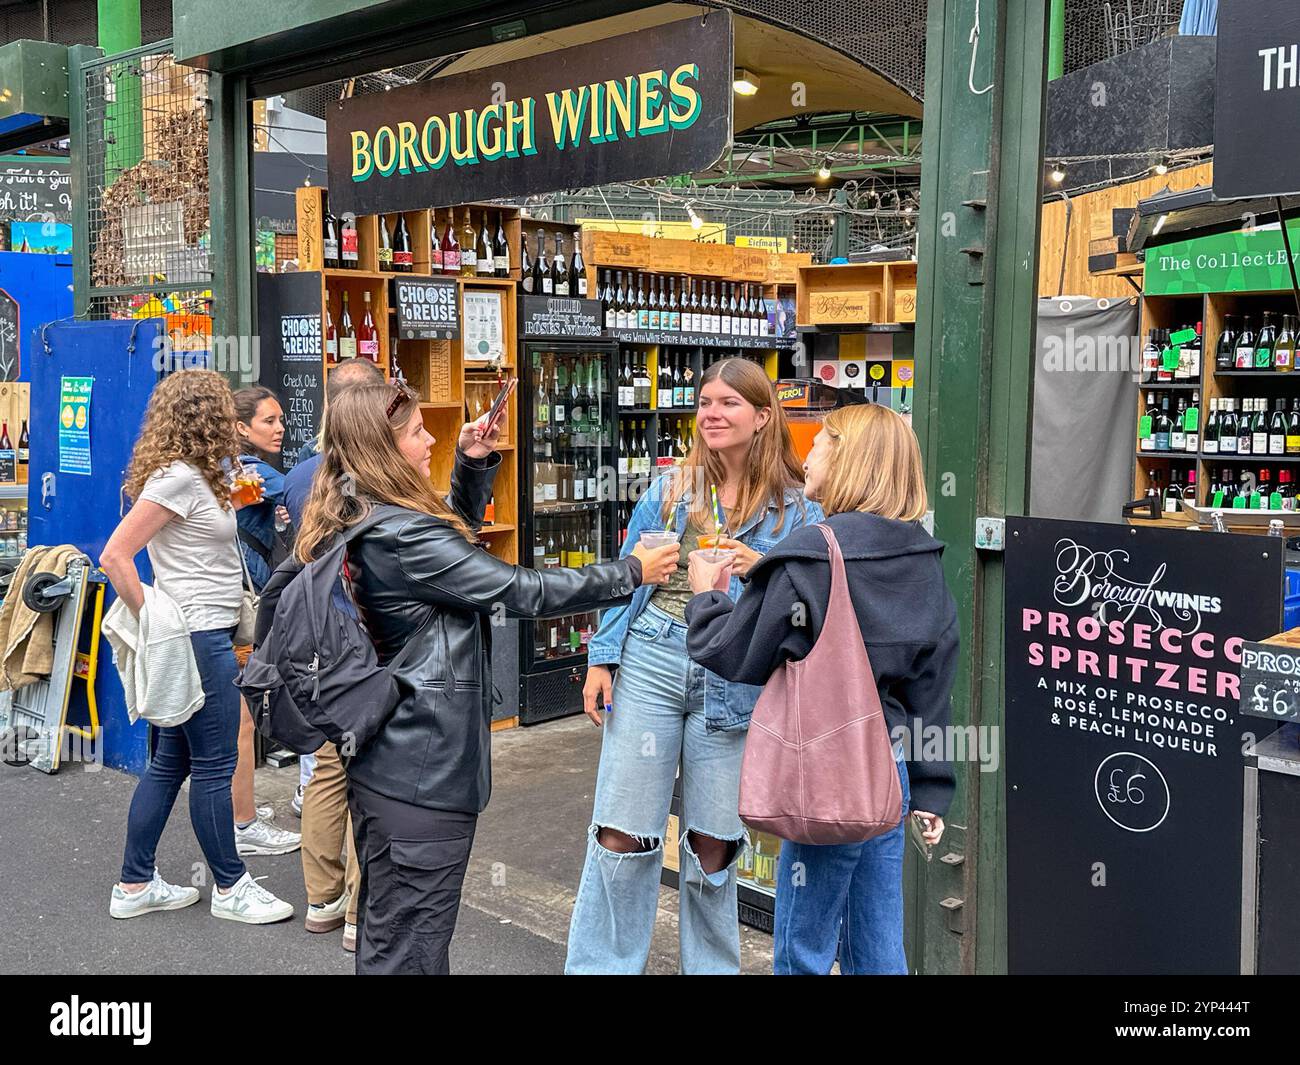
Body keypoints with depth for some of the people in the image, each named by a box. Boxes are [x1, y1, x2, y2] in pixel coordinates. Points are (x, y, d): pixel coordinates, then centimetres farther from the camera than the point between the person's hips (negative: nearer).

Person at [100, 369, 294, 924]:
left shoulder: (198, 476, 14)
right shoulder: (178, 478, -16)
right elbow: (114, 556, -19)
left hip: (201, 635, 10)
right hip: (197, 637, -10)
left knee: (171, 762, 15)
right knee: (214, 766, 1)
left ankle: (135, 886, 24)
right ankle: (230, 888, 14)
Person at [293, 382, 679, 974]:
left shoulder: (356, 521, 8)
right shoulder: (399, 535, -22)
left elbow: (456, 538, 24)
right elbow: (518, 590, -21)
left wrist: (473, 464, 9)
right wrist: (631, 573, -11)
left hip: (381, 760, 10)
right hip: (424, 770, -10)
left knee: (384, 934, 21)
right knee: (410, 946, 1)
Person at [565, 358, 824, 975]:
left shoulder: (794, 508, 1)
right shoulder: (670, 490, 5)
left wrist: (763, 571, -17)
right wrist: (602, 658, 1)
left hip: (734, 680, -1)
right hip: (651, 662, 1)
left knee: (712, 844, 8)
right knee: (622, 835, 3)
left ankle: (710, 966, 30)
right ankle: (599, 965, 19)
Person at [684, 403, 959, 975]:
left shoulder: (810, 558, -16)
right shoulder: (923, 563, 5)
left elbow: (737, 656, -8)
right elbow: (932, 688, 9)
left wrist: (705, 597, 10)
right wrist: (930, 790, 15)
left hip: (827, 775, -7)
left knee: (803, 950, 6)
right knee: (878, 951, 16)